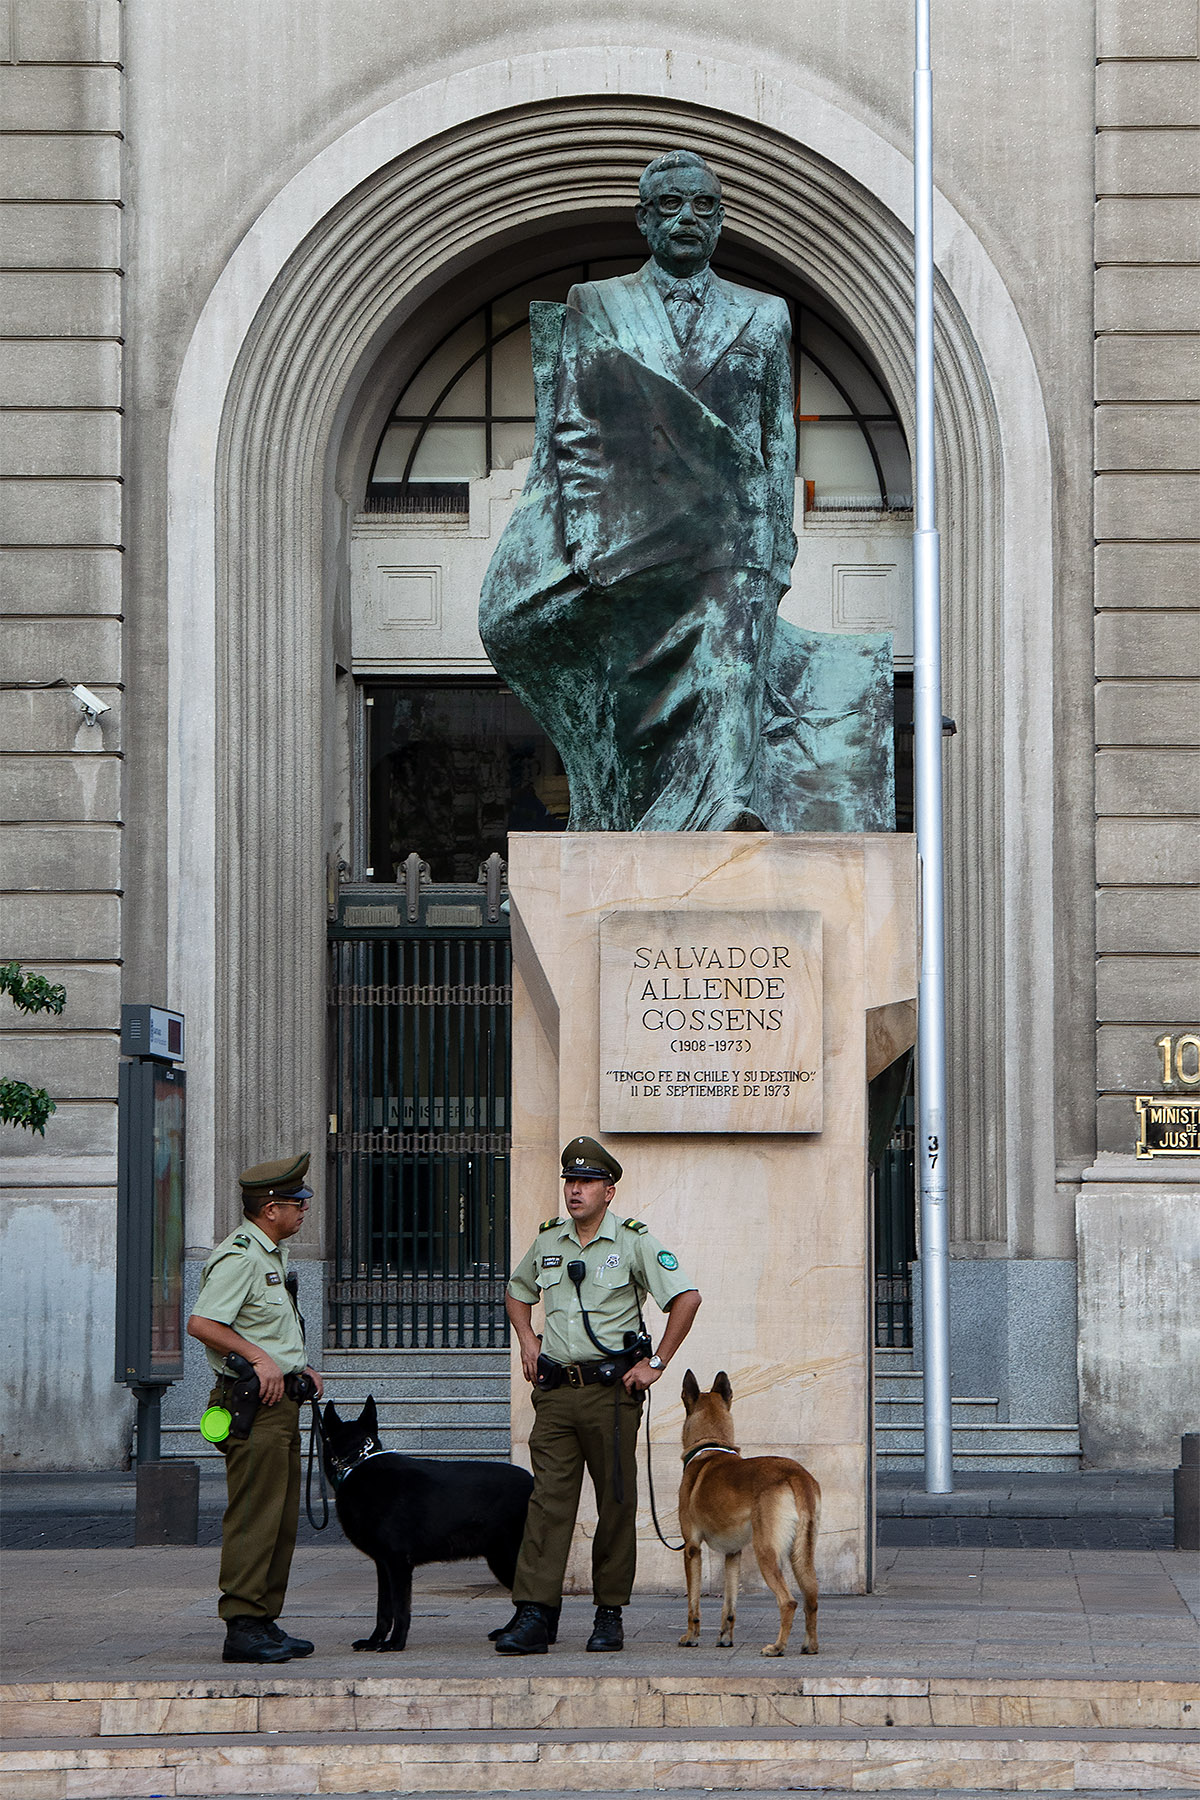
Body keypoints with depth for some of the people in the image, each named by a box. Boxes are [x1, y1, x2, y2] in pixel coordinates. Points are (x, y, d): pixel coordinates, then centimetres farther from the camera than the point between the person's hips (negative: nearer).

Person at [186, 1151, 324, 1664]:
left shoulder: (272, 1255, 19)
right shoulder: (239, 1257, -13)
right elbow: (201, 1323, -22)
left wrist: (299, 1369, 14)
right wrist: (259, 1358, -23)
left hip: (281, 1397, 10)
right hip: (253, 1404, -10)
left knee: (281, 1519, 11)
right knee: (254, 1516, -11)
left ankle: (265, 1622, 15)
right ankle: (242, 1627, -11)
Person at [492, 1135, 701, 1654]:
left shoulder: (633, 1242, -3)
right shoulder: (547, 1241, 11)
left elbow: (686, 1298, -6)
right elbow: (517, 1291, 30)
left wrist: (656, 1364, -8)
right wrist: (527, 1340, 13)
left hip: (611, 1389, -3)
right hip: (555, 1390, 3)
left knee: (616, 1503, 3)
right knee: (547, 1499, -5)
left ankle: (610, 1615, 11)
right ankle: (534, 1615, -10)